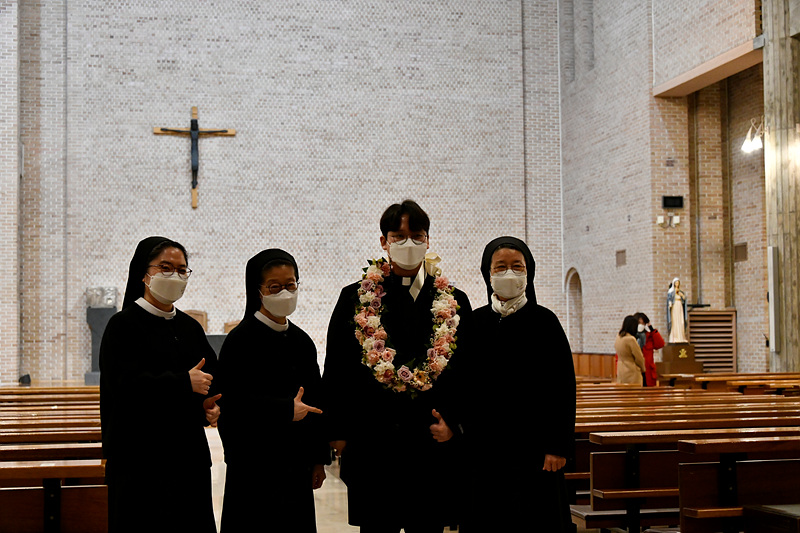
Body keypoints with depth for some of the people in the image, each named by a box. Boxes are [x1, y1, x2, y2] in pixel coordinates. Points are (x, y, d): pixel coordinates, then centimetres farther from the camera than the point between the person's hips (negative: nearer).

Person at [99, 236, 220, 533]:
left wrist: (210, 406, -7)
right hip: (139, 455, -5)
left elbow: (212, 379, 15)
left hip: (189, 453, 5)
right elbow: (123, 383, -17)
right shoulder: (124, 325, -4)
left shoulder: (190, 327, 13)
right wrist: (184, 383, -18)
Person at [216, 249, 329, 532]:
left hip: (296, 462, 6)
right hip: (253, 464, -6)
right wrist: (286, 409, -18)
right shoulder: (241, 339, -8)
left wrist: (319, 459, 13)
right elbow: (231, 400, -16)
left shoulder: (301, 341, 11)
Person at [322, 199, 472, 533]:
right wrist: (338, 434, -1)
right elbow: (335, 372, 5)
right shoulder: (355, 299, 6)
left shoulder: (454, 303, 9)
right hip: (372, 445, -1)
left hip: (433, 445, 1)